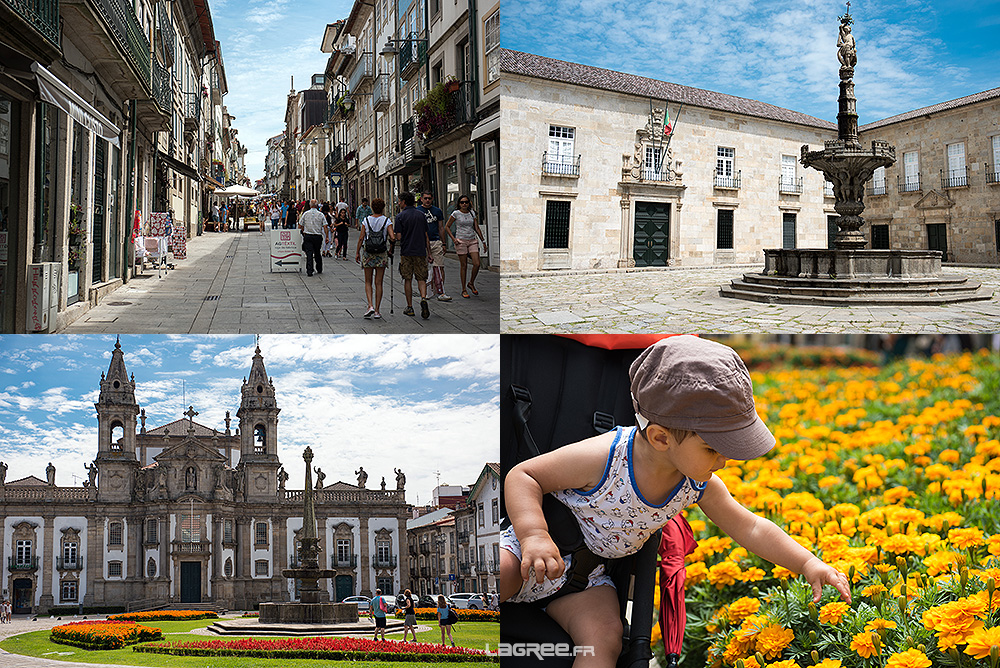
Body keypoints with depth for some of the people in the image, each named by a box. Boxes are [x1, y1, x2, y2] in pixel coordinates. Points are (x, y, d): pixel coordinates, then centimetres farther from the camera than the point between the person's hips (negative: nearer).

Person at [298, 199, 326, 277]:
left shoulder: (306, 214, -1)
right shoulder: (321, 215, -1)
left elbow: (300, 226, 2)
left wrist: (304, 232, 20)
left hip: (308, 236, -1)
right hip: (318, 237, 1)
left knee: (309, 254, -4)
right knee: (317, 253, 16)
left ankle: (309, 271, -11)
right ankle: (319, 269, 26)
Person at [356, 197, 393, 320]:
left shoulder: (366, 220, -2)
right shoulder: (386, 221, -4)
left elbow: (361, 238, -3)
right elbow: (392, 237, -13)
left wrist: (357, 252, 5)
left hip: (368, 254, 0)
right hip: (382, 255, 0)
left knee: (368, 282, 11)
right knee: (378, 283, 5)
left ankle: (370, 305, -8)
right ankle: (377, 311, 5)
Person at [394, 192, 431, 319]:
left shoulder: (400, 216, -6)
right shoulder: (421, 215, 7)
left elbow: (398, 237, -10)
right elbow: (425, 235, 11)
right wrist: (427, 249, 20)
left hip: (406, 252, -3)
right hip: (420, 251, 3)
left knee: (407, 279, 7)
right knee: (421, 279, 5)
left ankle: (409, 307, 10)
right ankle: (423, 299, -20)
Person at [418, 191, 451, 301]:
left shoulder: (437, 211, 14)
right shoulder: (417, 211, 5)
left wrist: (443, 243, 14)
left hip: (436, 242, 2)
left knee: (439, 268, -6)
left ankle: (440, 293, -10)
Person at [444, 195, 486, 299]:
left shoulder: (472, 213, 9)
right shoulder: (456, 214, -2)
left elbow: (477, 228, 13)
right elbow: (447, 226, 4)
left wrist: (483, 241, 10)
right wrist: (453, 238, -7)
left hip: (472, 241, 3)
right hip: (461, 241, -3)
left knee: (477, 264, -8)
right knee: (463, 266, -1)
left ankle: (471, 283, 16)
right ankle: (464, 290, 7)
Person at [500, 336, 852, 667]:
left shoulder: (700, 485, -10)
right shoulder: (604, 458, -30)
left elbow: (751, 528, 3)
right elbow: (523, 476, -22)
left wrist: (807, 563, -5)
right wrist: (534, 535, -37)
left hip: (587, 576, 5)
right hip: (537, 551, -5)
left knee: (605, 640, -20)